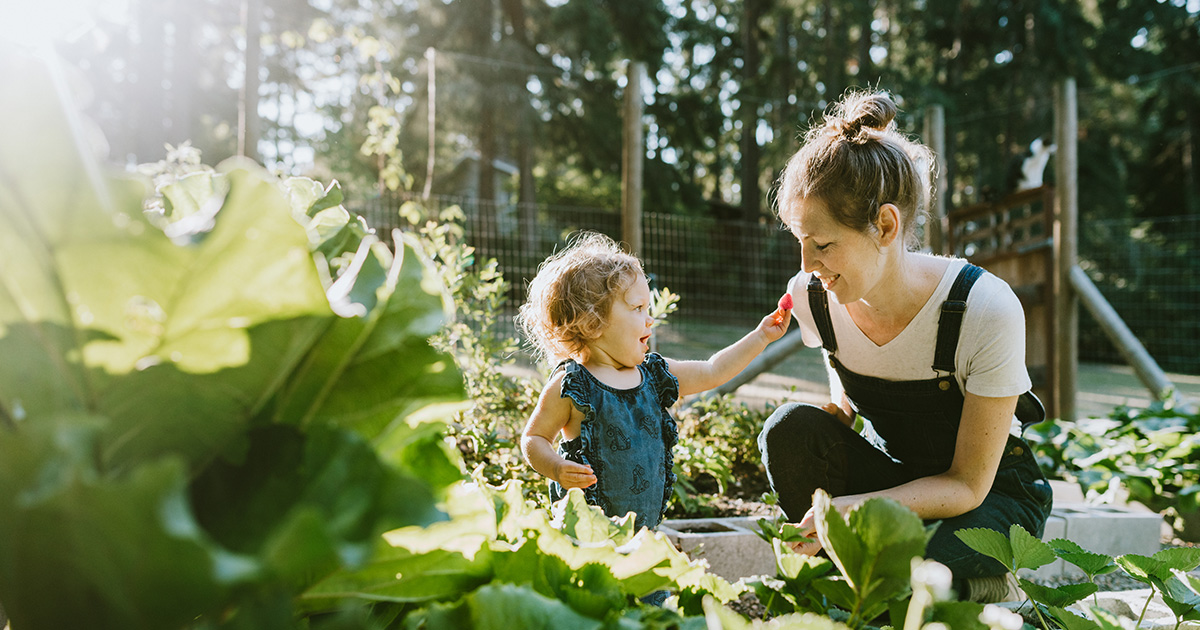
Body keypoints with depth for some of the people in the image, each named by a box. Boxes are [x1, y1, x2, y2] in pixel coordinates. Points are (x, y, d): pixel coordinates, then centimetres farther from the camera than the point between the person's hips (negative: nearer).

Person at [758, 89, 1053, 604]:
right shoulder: (810, 297, -15)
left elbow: (968, 484, -22)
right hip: (892, 475, 4)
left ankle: (995, 594, 2)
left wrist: (857, 506, -38)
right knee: (791, 428, -25)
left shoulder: (986, 310, -28)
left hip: (991, 493, -4)